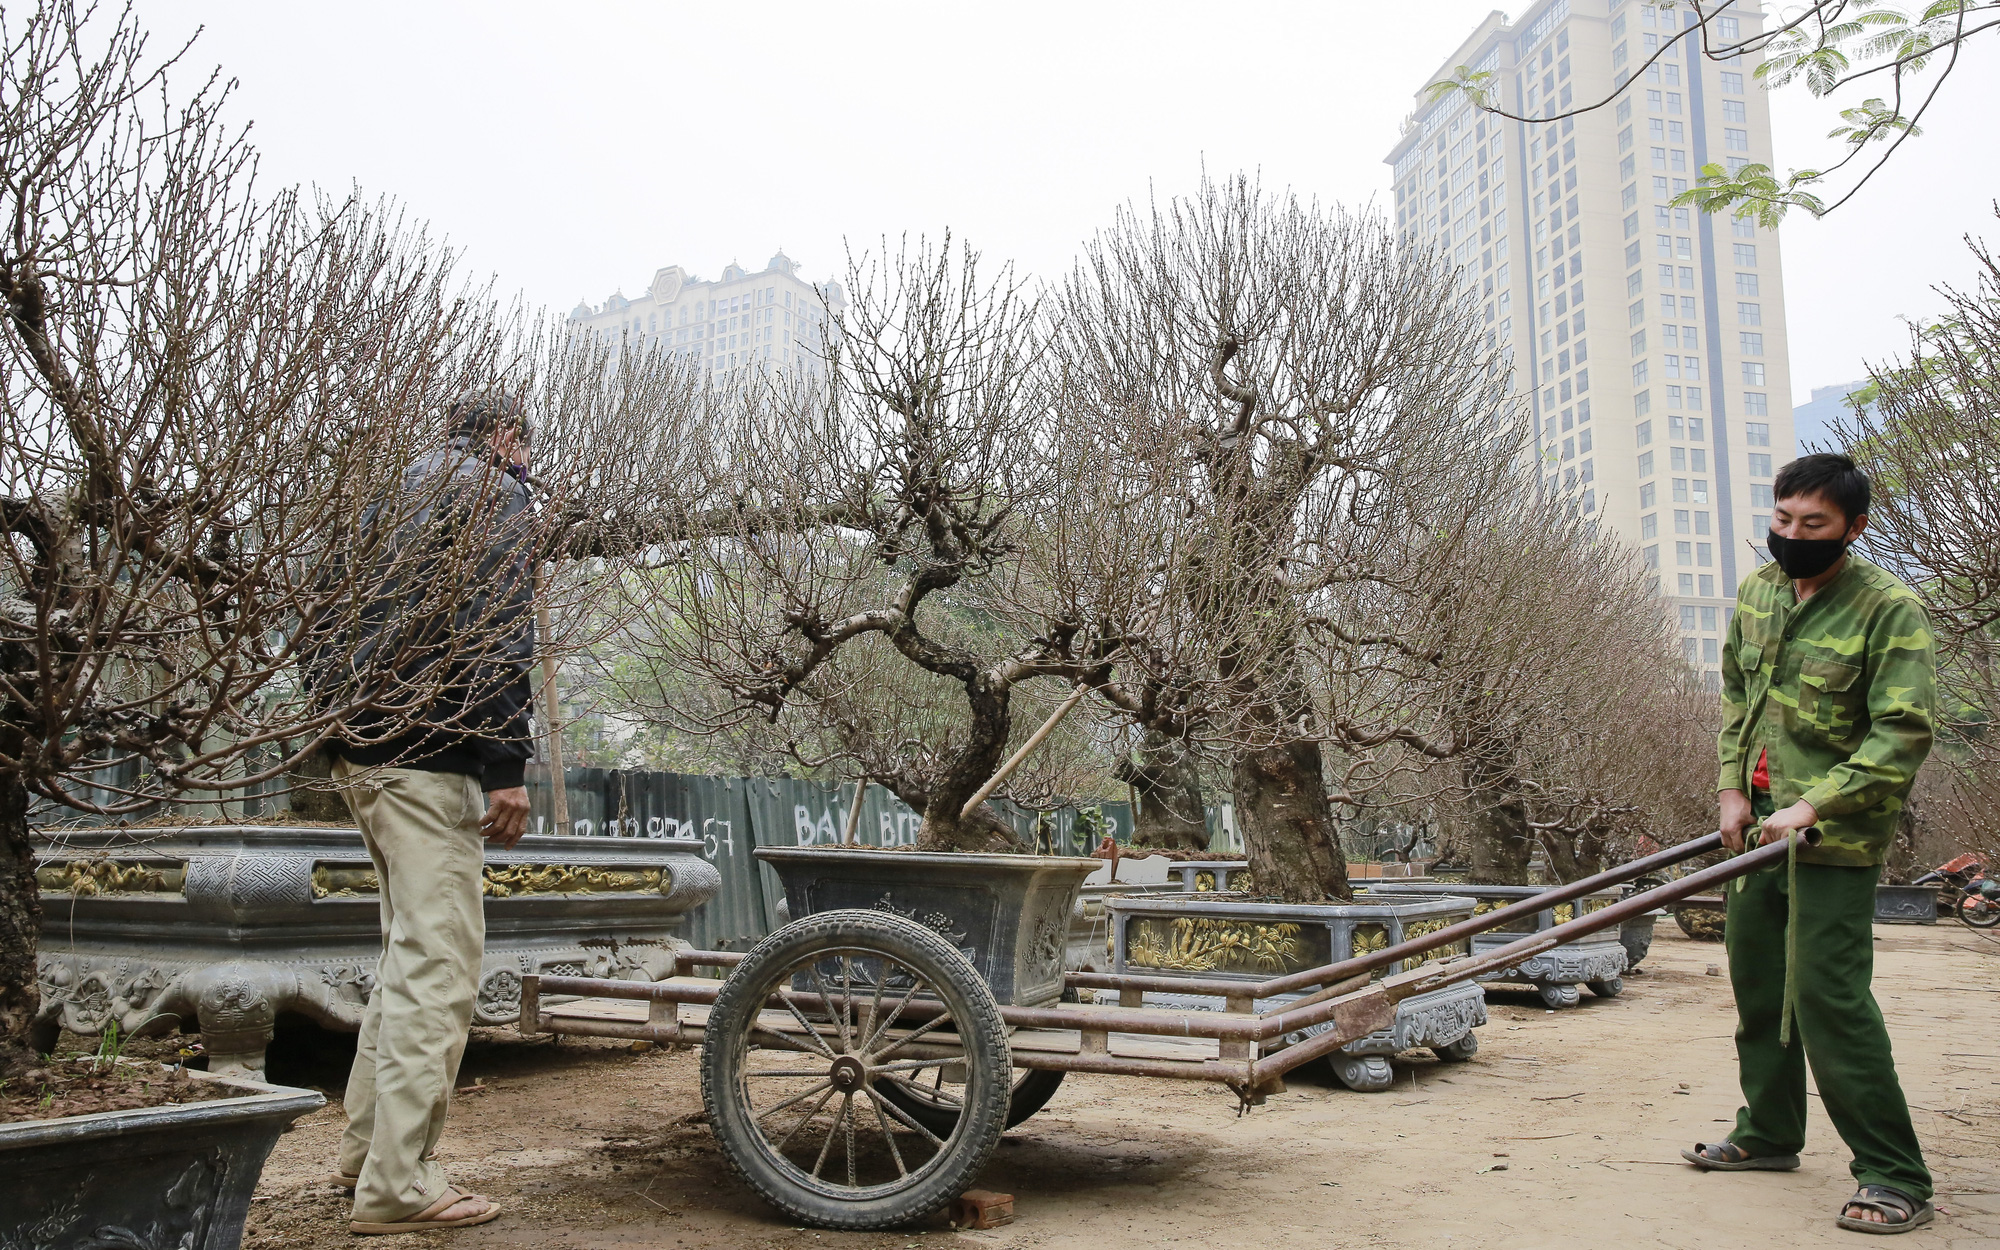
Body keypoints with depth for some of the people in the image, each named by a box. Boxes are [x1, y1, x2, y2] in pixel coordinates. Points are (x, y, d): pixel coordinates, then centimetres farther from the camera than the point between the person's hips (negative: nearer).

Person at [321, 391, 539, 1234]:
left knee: (411, 950, 18)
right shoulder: (493, 492, -3)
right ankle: (398, 1186, -6)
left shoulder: (401, 495, 24)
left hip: (360, 749, 9)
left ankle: (366, 1153, 23)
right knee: (437, 960, -7)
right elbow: (498, 626, -15)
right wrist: (506, 765, -19)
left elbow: (348, 619, 24)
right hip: (428, 754, -9)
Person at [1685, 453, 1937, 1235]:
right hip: (1759, 820, 7)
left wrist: (1813, 806, -23)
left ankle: (1895, 1177, 1)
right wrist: (1732, 786, 6)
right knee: (1756, 980, 14)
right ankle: (1768, 1134, 30)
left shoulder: (1890, 608, -13)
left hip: (1836, 831, -7)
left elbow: (1904, 734, -18)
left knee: (1826, 993, -11)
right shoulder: (1756, 592, 7)